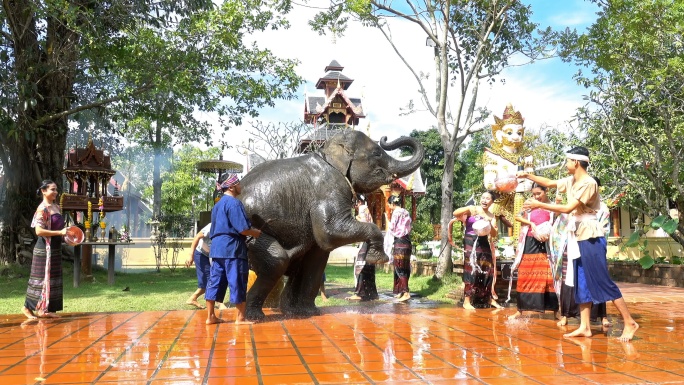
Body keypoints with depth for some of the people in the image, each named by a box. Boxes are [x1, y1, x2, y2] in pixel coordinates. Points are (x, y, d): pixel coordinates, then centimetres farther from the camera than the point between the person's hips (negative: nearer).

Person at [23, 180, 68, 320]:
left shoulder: (56, 206, 10)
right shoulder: (42, 209, -14)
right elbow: (39, 231, -21)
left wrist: (65, 233, 4)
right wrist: (60, 232, -22)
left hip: (56, 247, 8)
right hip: (45, 248, -8)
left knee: (53, 278, 10)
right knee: (42, 278, -2)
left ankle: (47, 309, 17)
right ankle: (28, 307, 11)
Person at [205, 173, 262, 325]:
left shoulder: (218, 204, 18)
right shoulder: (234, 203, -11)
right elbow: (243, 229, -17)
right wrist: (256, 233, 1)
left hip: (217, 247, 9)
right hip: (232, 248, -9)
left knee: (215, 281, 9)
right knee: (237, 282, -2)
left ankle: (210, 316, 12)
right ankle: (240, 318, 4)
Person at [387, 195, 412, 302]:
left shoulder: (396, 212, -10)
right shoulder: (405, 212, 14)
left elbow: (392, 228, -9)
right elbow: (409, 227, 16)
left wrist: (387, 220, 8)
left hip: (399, 241, -8)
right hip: (406, 240, 8)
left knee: (399, 268, -7)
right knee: (404, 268, 11)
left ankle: (406, 293, -12)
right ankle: (401, 291, 16)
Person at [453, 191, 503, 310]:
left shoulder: (491, 216, 11)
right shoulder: (472, 209, -1)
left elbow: (494, 234, 4)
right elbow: (455, 213, -13)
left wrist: (489, 224, -14)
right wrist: (468, 209, -26)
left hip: (484, 243, 5)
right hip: (471, 242, -5)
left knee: (488, 270, 7)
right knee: (471, 270, -8)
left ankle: (489, 298, 23)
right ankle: (467, 301, -6)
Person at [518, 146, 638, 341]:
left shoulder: (589, 183, -18)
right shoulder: (571, 181, 9)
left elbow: (568, 208, -22)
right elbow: (550, 183, 25)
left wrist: (539, 205, -19)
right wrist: (528, 176, 20)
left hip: (590, 237, -9)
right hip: (578, 237, 9)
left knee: (602, 281, -7)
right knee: (582, 283, 8)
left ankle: (630, 323, 2)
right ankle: (585, 327, 12)